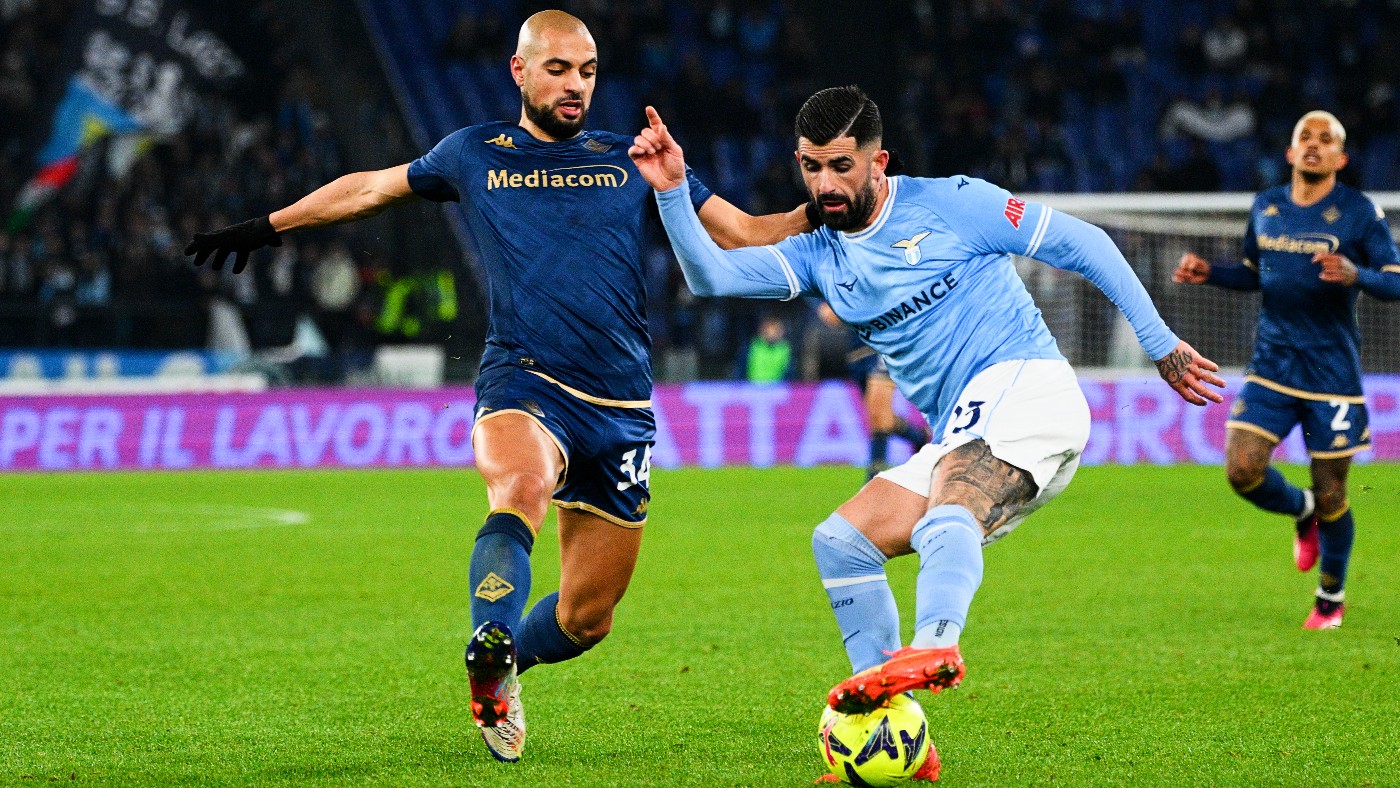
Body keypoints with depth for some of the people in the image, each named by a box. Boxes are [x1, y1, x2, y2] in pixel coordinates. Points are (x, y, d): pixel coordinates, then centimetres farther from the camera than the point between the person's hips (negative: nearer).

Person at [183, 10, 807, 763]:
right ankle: (491, 651, -50)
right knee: (524, 485, -39)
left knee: (586, 618, 5)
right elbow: (368, 188, 29)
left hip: (620, 411, 2)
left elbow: (745, 235, 14)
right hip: (522, 385, -2)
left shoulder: (633, 161, 13)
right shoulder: (474, 155, 14)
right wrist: (267, 227, 33)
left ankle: (502, 666, 36)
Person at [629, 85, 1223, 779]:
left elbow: (1082, 244, 3)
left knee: (947, 514, -35)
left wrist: (1161, 345, 2)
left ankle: (934, 647, -63)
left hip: (1023, 384, -8)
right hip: (960, 437, 8)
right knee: (840, 542, -1)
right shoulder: (819, 255, 16)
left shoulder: (949, 204, -1)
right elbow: (710, 276, 3)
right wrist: (672, 192, -14)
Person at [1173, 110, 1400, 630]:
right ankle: (1302, 512, 23)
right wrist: (1210, 274, 4)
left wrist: (1356, 276, -27)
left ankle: (1331, 597, 23)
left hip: (1332, 369, -4)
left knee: (1330, 492, 0)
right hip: (1272, 365, 4)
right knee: (1242, 470, -11)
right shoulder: (1265, 208, 8)